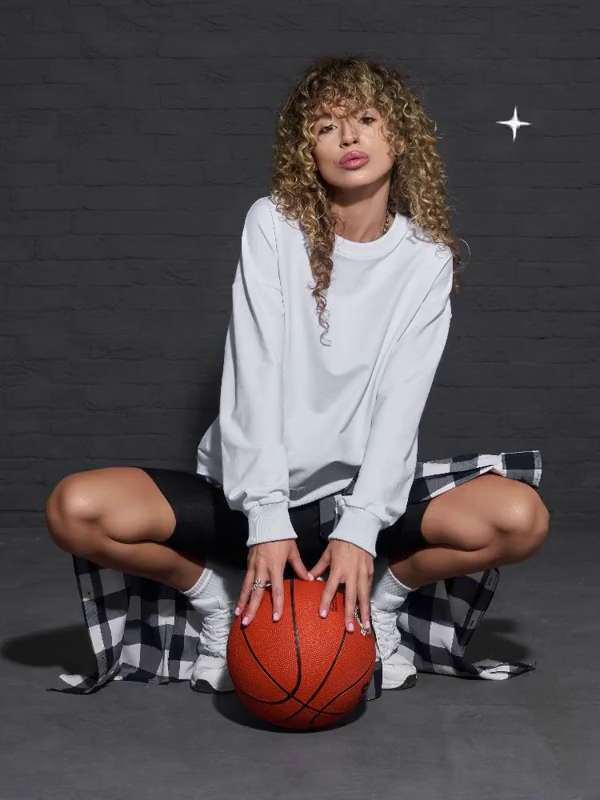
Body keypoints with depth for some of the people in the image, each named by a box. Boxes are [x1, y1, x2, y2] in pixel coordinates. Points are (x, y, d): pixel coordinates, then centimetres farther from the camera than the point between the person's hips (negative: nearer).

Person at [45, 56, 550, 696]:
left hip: (363, 495, 1)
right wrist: (268, 520, -24)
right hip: (249, 492, 0)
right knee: (77, 509, -24)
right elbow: (255, 375, -13)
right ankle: (224, 601, 4)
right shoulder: (273, 224, -3)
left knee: (519, 517, -26)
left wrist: (359, 529, -25)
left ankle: (376, 603, 3)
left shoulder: (427, 259, 0)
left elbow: (401, 402, -11)